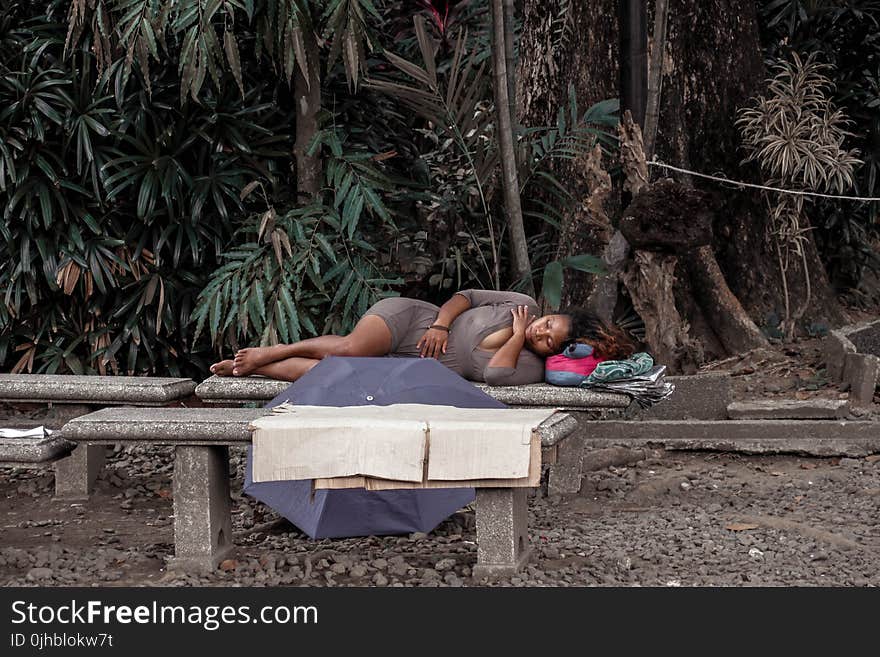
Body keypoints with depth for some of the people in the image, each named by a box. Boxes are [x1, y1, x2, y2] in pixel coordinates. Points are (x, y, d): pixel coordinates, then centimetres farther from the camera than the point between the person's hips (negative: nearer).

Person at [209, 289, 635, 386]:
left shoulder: (530, 370, -5)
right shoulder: (524, 305, 1)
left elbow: (494, 373, -26)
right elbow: (466, 295, 5)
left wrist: (517, 337, -15)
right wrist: (442, 322, -12)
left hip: (409, 373, -1)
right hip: (407, 317, 1)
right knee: (348, 348, -29)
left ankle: (251, 369, -5)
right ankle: (268, 353, -5)